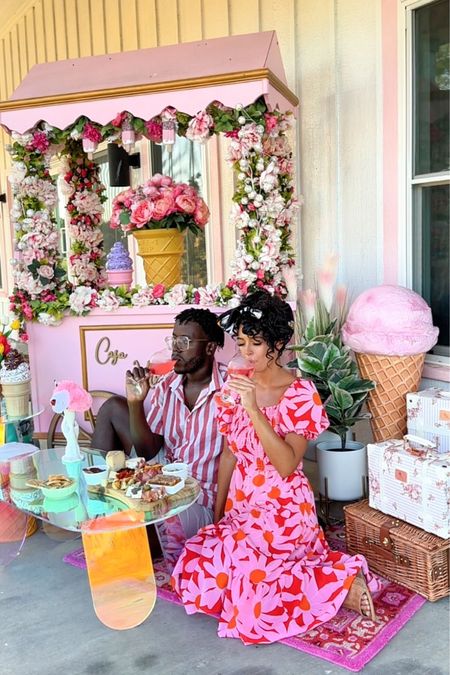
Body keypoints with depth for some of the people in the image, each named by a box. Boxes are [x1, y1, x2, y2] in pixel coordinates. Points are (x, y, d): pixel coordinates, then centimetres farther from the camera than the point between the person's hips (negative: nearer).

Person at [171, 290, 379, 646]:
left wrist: (254, 410, -30)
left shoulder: (301, 393, -14)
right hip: (240, 506, 7)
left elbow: (287, 465, -23)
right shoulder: (236, 386, 2)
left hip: (282, 511, -7)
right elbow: (229, 455, 9)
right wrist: (217, 514, 11)